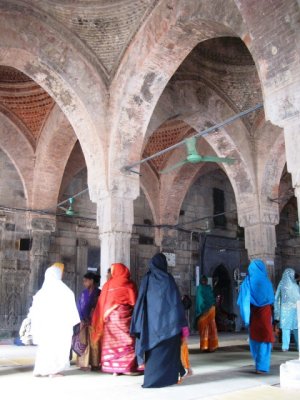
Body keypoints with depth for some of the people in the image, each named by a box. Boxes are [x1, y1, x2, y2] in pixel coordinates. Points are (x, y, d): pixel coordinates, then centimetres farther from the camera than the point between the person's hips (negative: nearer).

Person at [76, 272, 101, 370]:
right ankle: (84, 364, 5)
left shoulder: (99, 293, 0)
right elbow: (79, 307, 10)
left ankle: (95, 364, 1)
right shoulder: (83, 293, 12)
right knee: (84, 342, 0)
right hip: (84, 321, 3)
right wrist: (82, 319, -2)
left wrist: (92, 318, -9)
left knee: (94, 343, -4)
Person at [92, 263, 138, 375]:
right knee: (126, 341, 1)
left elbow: (102, 304, 4)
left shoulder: (108, 284, 3)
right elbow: (134, 302, 2)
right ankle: (127, 367, -1)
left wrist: (105, 316, 9)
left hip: (110, 318, 1)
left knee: (112, 341, 5)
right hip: (125, 317, -1)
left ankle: (113, 368, 7)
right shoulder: (130, 284, 0)